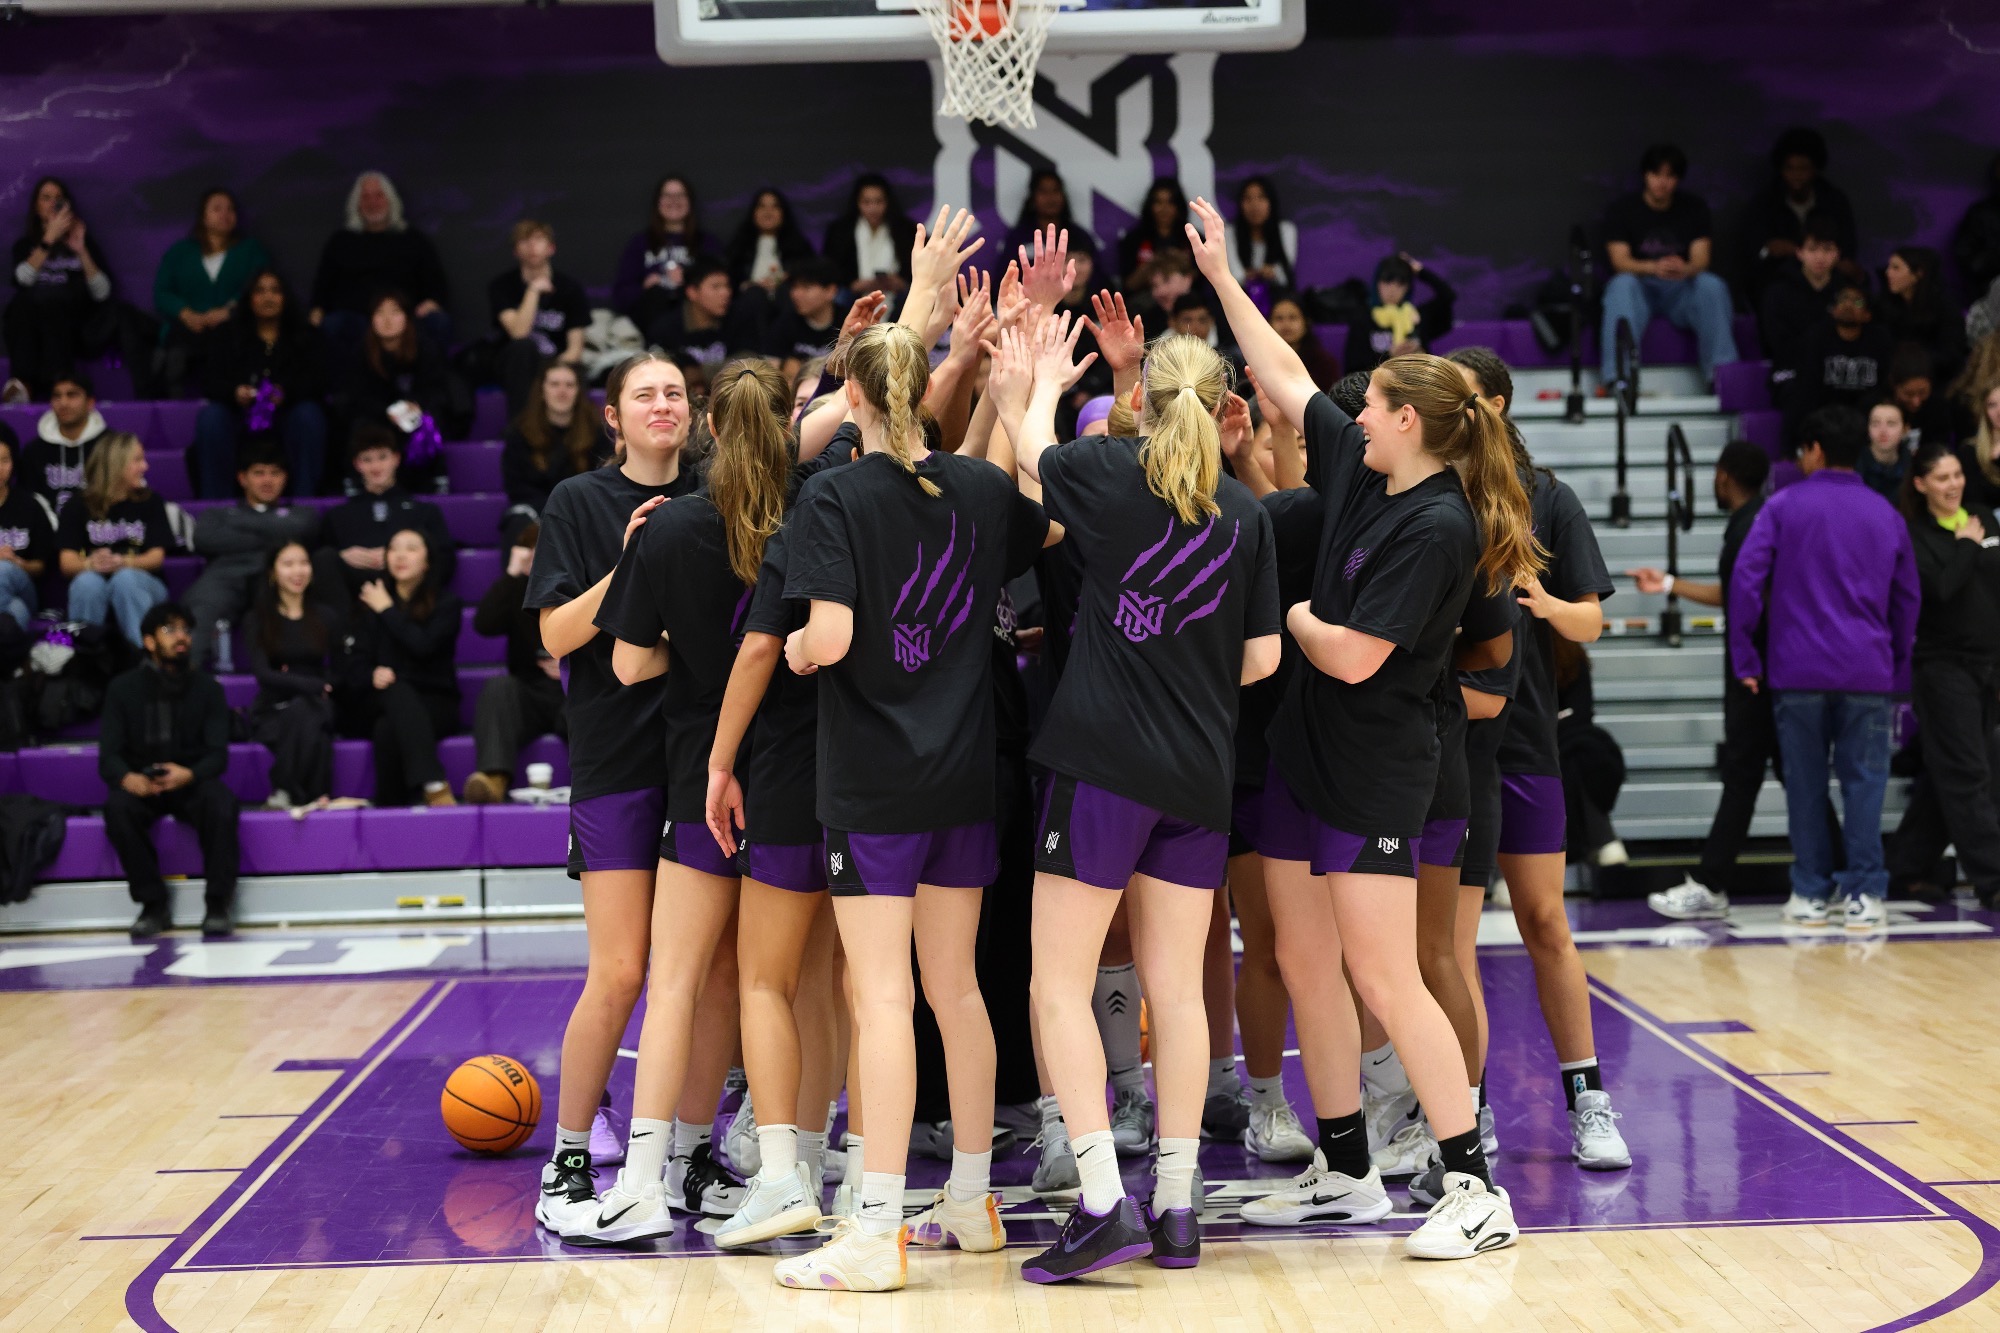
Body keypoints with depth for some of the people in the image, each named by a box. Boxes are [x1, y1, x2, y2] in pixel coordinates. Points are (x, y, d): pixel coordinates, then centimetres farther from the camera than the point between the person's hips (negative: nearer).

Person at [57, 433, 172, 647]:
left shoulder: (150, 502, 13)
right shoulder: (78, 508, 12)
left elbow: (156, 557, 3)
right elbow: (67, 563, 2)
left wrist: (123, 563, -19)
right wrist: (90, 564, -23)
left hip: (141, 586, 0)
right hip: (94, 595, 0)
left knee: (125, 579, -34)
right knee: (87, 582, -34)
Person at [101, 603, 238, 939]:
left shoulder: (206, 688, 4)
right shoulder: (123, 688, 3)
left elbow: (218, 754, -4)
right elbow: (108, 756, -4)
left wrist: (189, 775, -27)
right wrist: (128, 779, -28)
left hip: (192, 784, 0)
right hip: (141, 786, 0)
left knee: (220, 800, -34)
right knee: (117, 807, -33)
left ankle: (218, 903, -21)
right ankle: (153, 903, -20)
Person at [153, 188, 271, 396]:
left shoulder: (252, 249, 21)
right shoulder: (180, 252, 24)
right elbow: (161, 293, 12)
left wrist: (228, 312, -14)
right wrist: (186, 314, -10)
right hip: (188, 330, 1)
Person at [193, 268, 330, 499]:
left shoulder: (306, 336, 12)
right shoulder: (228, 335, 15)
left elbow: (316, 382, -4)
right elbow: (215, 383, 1)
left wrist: (285, 393, -27)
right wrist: (235, 392, -25)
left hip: (286, 416, 0)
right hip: (241, 417, 1)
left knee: (309, 415, -34)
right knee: (211, 417, -31)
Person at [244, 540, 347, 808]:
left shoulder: (328, 616, 11)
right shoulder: (258, 620, 5)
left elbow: (339, 674, 11)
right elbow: (262, 674, -7)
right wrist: (313, 685, -22)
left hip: (316, 708, 1)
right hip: (273, 711, -1)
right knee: (300, 713, -36)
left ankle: (288, 795, -31)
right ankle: (302, 795, -32)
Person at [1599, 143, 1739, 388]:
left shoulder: (1694, 207, 7)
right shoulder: (1621, 209, 1)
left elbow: (1701, 258, -5)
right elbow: (1620, 260, -11)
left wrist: (1685, 269, -32)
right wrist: (1654, 268, -33)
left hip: (1681, 289, 2)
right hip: (1641, 288, -2)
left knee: (1713, 285, -29)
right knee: (1622, 284, -35)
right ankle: (1615, 378, -48)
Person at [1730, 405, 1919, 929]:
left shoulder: (1784, 506, 0)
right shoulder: (1886, 515, 10)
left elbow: (1745, 579, -7)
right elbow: (1907, 598, 14)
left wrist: (1745, 659, -2)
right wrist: (1899, 669, 20)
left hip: (1797, 671, -1)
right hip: (1868, 672, 1)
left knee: (1804, 782, 6)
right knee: (1864, 781, 3)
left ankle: (1810, 892, 9)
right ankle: (1863, 893, 0)